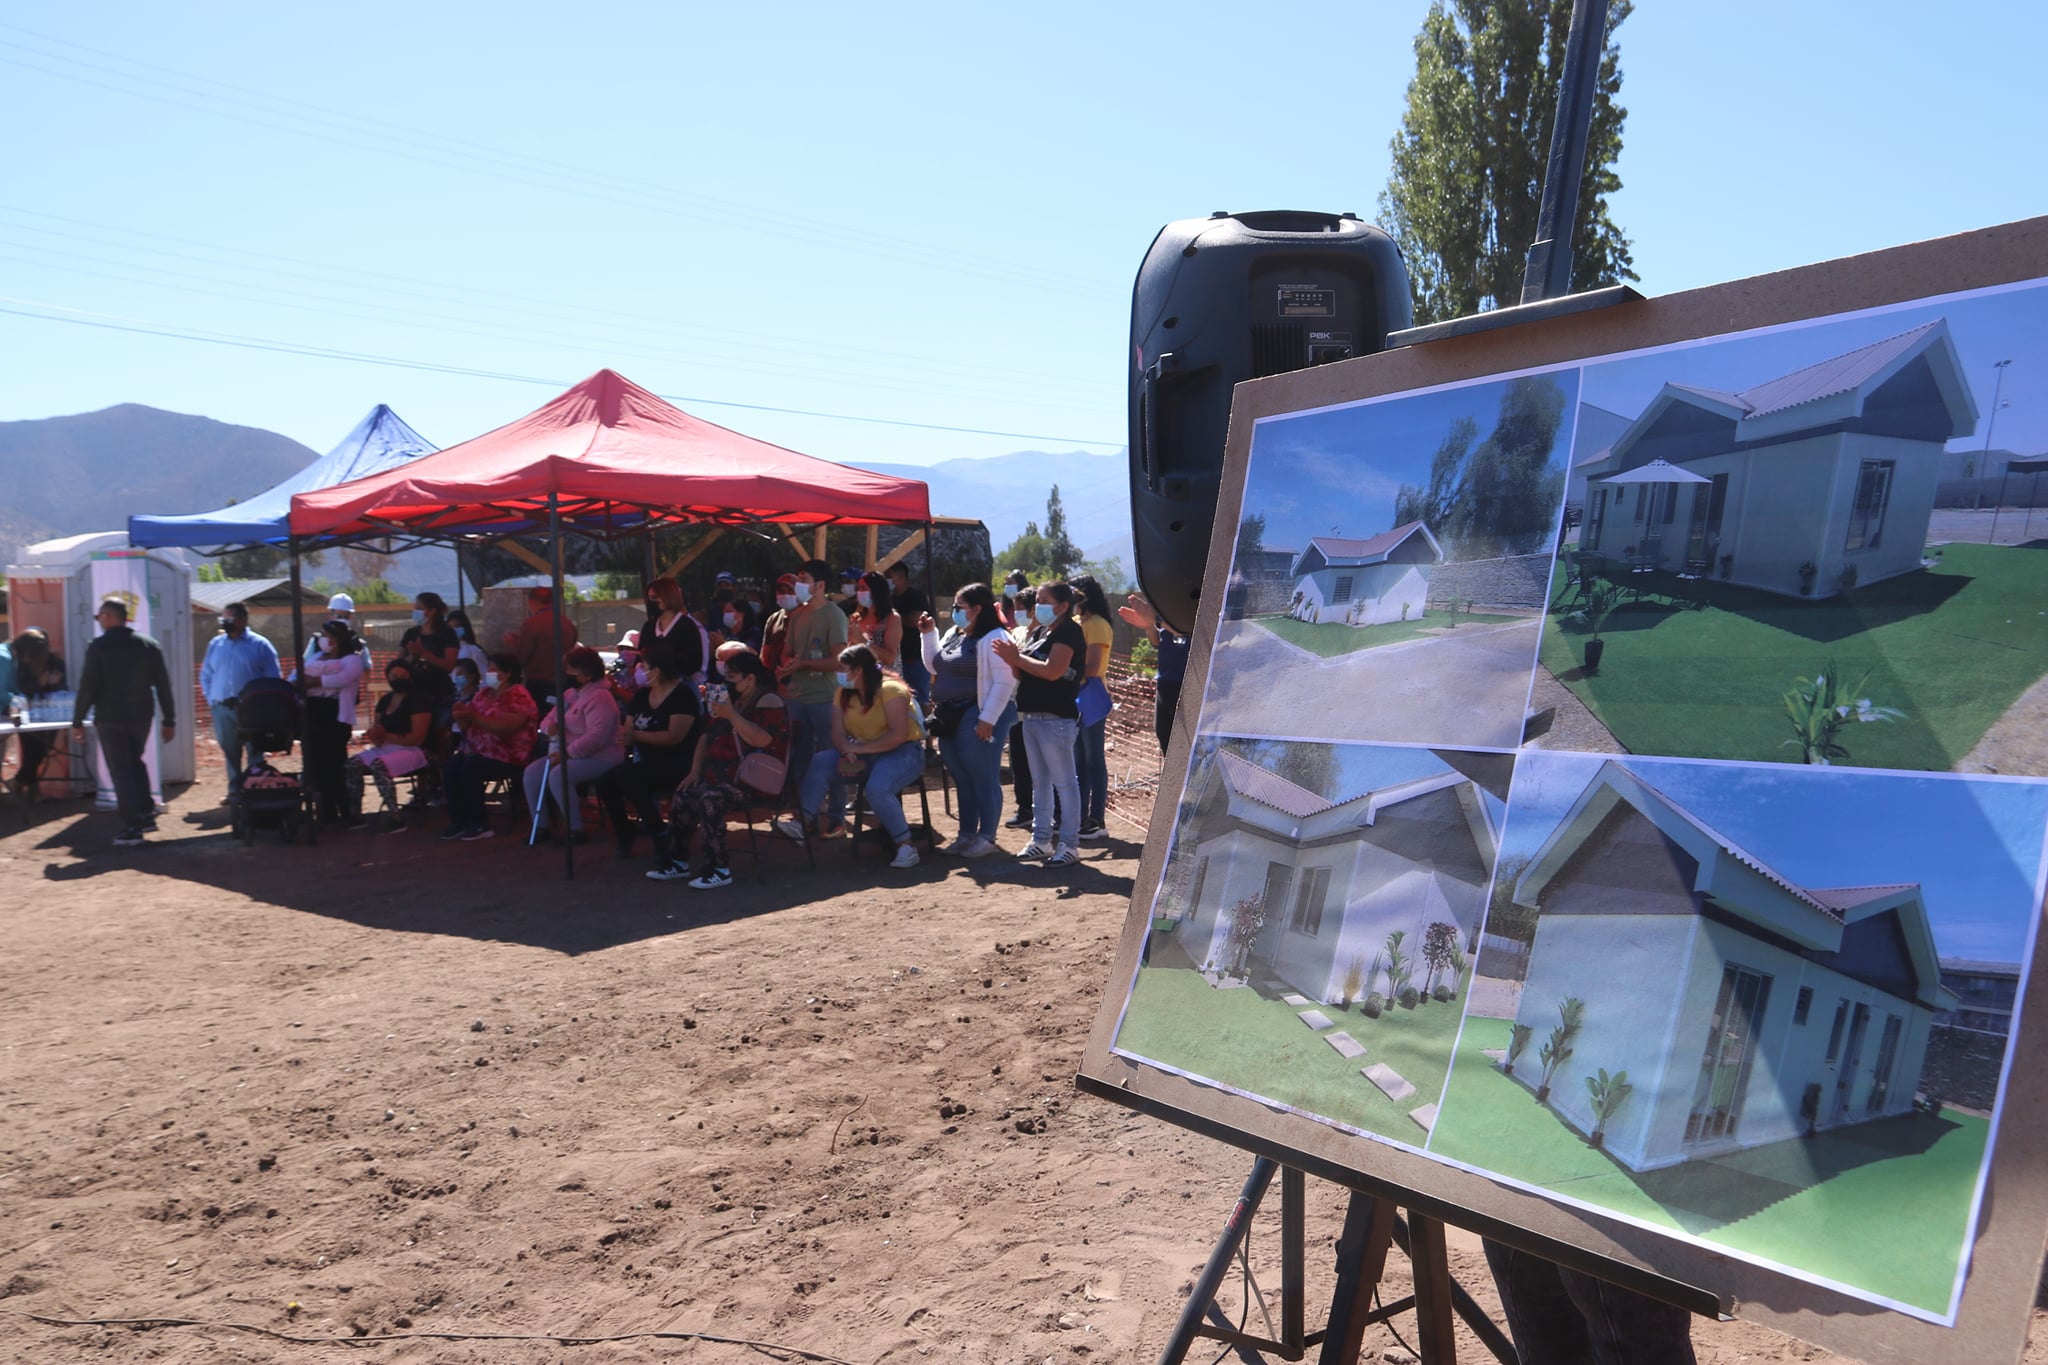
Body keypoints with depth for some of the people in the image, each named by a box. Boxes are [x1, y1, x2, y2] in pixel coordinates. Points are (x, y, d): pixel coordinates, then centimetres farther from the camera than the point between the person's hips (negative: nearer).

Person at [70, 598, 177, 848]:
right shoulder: (149, 645, 4)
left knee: (121, 771, -1)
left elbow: (87, 687, -11)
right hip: (141, 716, 5)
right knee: (135, 763, 23)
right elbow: (163, 685, 4)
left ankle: (132, 828, -5)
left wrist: (77, 721, -3)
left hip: (110, 719, -5)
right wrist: (169, 720, 9)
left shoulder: (98, 647, -9)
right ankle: (146, 814, 21)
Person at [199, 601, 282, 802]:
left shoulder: (260, 645, 0)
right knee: (230, 753, 9)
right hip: (222, 709, 4)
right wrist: (211, 699, 6)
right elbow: (205, 675, 18)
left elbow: (274, 678, -1)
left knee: (255, 752, -2)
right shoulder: (215, 644, 13)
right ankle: (234, 789, 17)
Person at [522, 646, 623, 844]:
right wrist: (549, 727, -8)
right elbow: (548, 719, 17)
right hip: (567, 754, 9)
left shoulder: (599, 698, -16)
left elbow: (596, 736, -27)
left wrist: (567, 753, -28)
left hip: (600, 757, -9)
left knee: (558, 775, -31)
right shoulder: (569, 694, 14)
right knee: (532, 772, -8)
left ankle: (576, 830, -20)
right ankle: (540, 827, 0)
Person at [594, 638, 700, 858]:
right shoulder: (642, 695, 13)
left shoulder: (683, 695, -10)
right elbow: (627, 731, 11)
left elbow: (674, 736, -20)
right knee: (605, 782, -17)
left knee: (627, 777, -31)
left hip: (673, 765, -7)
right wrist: (625, 737, -14)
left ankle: (660, 834, -16)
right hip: (644, 762, 7)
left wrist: (636, 735, -21)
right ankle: (625, 837, 3)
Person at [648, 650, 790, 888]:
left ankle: (718, 869, -23)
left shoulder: (768, 701, -9)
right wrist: (695, 771, 11)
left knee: (709, 800, -30)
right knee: (681, 798, -8)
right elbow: (707, 737, 23)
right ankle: (677, 861, 4)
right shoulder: (730, 700, 20)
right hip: (720, 775, 9)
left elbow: (761, 739, -26)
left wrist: (731, 715, -23)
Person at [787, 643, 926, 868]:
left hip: (903, 752, -7)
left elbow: (899, 735, -25)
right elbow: (838, 734, -1)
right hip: (863, 754, 7)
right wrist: (848, 751, -24)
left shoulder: (890, 690, -16)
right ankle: (805, 821, -12)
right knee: (821, 761, -13)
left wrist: (859, 748, -25)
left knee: (877, 786, -34)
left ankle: (905, 846, -25)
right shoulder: (843, 694, 6)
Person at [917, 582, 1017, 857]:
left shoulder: (993, 638, -13)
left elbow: (1004, 682, -18)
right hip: (950, 718, 9)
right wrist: (928, 634, 11)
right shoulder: (953, 635, 14)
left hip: (978, 717, -9)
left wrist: (988, 719, -22)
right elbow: (934, 667, 23)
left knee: (983, 778, -1)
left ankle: (987, 837, 7)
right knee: (962, 778, 14)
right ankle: (966, 834, 23)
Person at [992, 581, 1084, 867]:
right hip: (1031, 715, 10)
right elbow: (1022, 671, 13)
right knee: (1040, 781, 15)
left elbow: (1053, 671, -22)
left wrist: (1017, 658, -15)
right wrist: (1013, 657, -8)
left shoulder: (1068, 631, -10)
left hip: (1056, 718, -10)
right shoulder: (1040, 631, 16)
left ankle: (1068, 845, 1)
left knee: (1064, 781, -3)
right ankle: (1041, 840, 23)